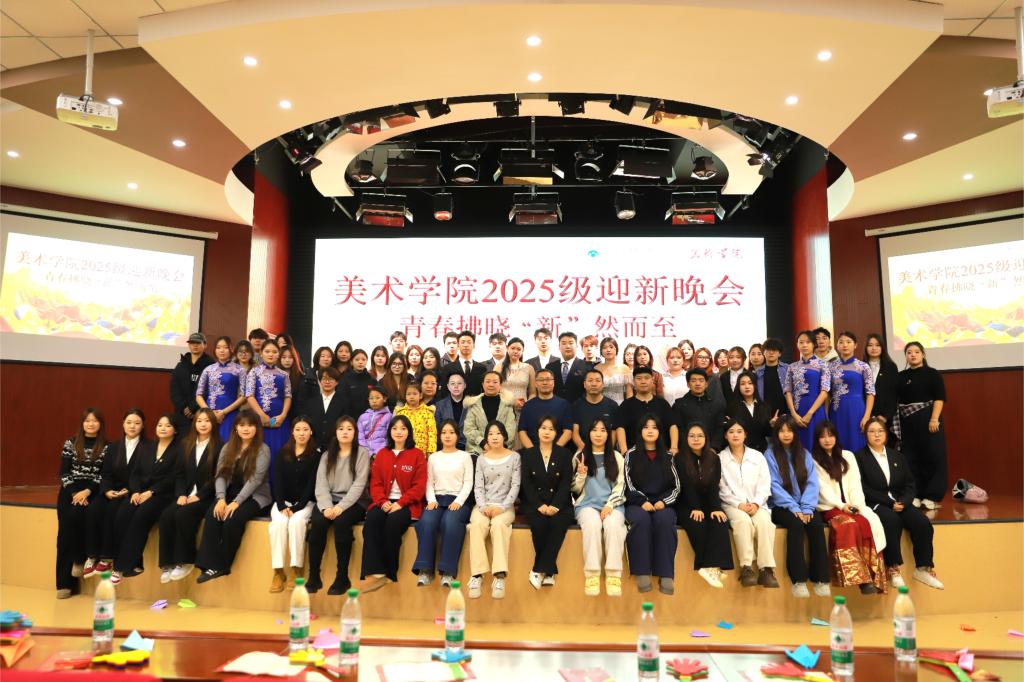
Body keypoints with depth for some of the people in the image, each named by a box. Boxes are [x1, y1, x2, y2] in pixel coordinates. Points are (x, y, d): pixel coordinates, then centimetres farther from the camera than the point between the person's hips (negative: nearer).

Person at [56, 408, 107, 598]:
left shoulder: (106, 446, 3)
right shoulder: (70, 443, 8)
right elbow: (64, 472, 3)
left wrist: (88, 491, -16)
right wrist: (74, 493, -11)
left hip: (92, 491, -2)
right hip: (70, 490, 2)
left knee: (77, 515, -31)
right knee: (65, 529, -16)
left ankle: (80, 560, -9)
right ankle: (65, 583, -12)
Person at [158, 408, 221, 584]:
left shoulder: (220, 446, -2)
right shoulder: (187, 444, 15)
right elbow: (180, 473, 10)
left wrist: (199, 496, -16)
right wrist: (181, 494, -6)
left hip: (207, 497, -5)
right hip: (187, 494, 5)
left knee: (183, 514, -30)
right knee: (166, 515, -22)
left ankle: (185, 561, -15)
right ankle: (167, 563, -15)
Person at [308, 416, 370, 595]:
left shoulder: (362, 453, 2)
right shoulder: (327, 455, 14)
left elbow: (359, 485, -8)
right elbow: (321, 485, 2)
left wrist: (341, 507, -21)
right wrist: (326, 506, -17)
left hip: (354, 502, -3)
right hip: (330, 501, 3)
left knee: (341, 522, -33)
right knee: (318, 522, -27)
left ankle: (342, 577, -22)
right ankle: (313, 577, -19)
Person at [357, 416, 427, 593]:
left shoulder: (417, 454, 4)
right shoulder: (382, 454, 16)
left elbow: (419, 486, -3)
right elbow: (375, 483, 10)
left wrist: (400, 503, -16)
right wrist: (383, 501, -10)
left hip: (407, 504, -3)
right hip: (384, 502, 3)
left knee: (393, 523, -33)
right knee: (371, 520, -29)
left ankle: (389, 573, -18)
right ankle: (375, 573, -34)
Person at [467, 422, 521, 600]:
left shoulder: (514, 457, 8)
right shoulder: (481, 459, 13)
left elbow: (515, 486, 1)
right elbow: (478, 487, 6)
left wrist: (502, 507, -12)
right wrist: (483, 507, -12)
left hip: (505, 505, -2)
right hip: (484, 505, 2)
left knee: (498, 524, -34)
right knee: (477, 525, -31)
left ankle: (500, 576, -38)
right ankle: (477, 576, -33)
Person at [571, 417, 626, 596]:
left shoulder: (617, 457, 12)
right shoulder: (580, 456, 11)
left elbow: (620, 487, 6)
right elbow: (575, 489, 10)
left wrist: (610, 506, -11)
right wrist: (581, 474, -10)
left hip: (612, 504, 0)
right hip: (587, 504, 0)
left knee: (613, 525, -34)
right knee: (592, 524, -34)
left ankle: (613, 575, -30)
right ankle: (591, 575, -31)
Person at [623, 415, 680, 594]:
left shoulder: (667, 456, 14)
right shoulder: (631, 454, 9)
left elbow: (676, 487, 8)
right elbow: (628, 486, 0)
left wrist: (663, 502, -9)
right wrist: (643, 501, -15)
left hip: (662, 503, 1)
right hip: (637, 503, -1)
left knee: (664, 520, -33)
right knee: (641, 519, -34)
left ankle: (666, 575, -30)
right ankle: (642, 573, -30)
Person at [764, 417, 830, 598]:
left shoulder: (804, 454, 13)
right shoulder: (770, 454, 2)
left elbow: (812, 483, 3)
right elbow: (774, 486, -6)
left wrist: (807, 508, -11)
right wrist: (794, 508, -16)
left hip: (804, 506, 3)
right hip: (781, 507, -3)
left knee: (816, 523, -27)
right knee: (796, 524, -32)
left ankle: (821, 579, -24)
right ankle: (799, 581, -30)